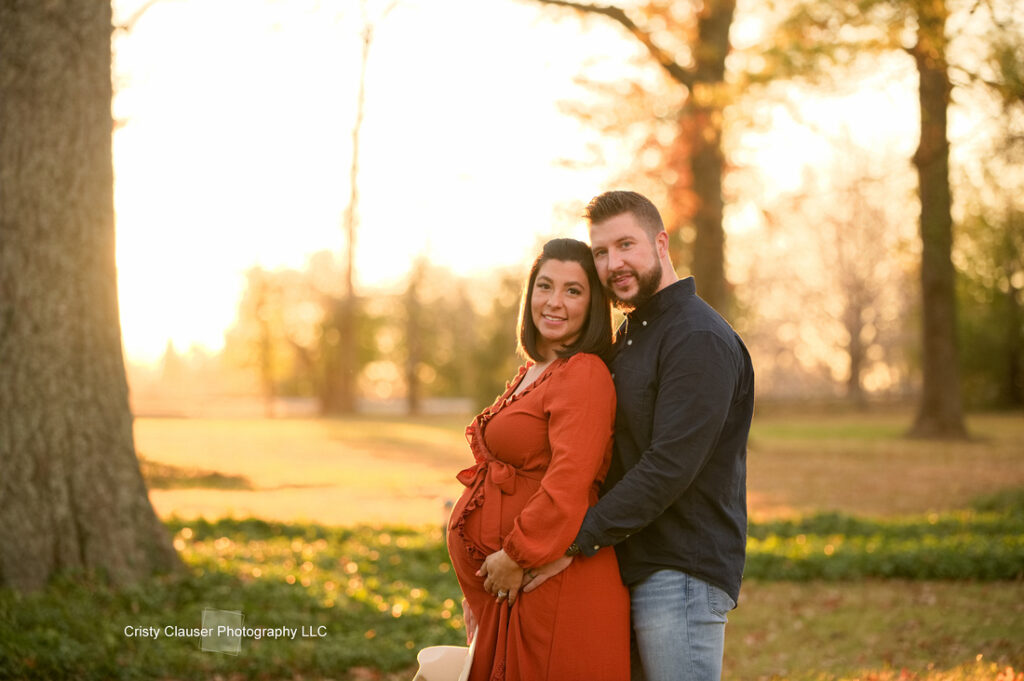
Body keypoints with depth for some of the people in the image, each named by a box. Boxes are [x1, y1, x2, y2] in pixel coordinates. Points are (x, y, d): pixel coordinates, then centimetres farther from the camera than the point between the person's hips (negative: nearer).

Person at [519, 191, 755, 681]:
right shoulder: (630, 337, 18)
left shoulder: (699, 338, -14)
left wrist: (575, 542, -21)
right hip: (631, 570, 9)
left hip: (683, 574, -9)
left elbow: (670, 465, -22)